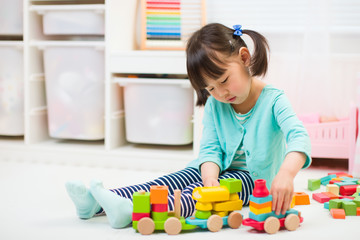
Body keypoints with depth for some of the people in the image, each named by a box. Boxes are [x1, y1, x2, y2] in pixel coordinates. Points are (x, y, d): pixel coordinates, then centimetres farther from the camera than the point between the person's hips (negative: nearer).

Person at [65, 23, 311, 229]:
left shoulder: (273, 100, -14)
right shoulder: (214, 105, 3)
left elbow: (299, 137, -29)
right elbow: (210, 147, -3)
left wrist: (286, 174, -51)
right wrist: (210, 176, -28)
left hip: (252, 177, -6)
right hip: (219, 168, 6)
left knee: (197, 192, -32)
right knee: (169, 182, -16)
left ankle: (135, 210, -53)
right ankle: (95, 203, -29)